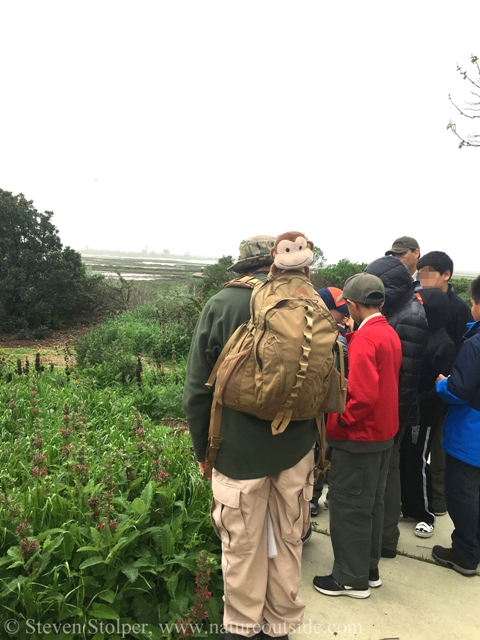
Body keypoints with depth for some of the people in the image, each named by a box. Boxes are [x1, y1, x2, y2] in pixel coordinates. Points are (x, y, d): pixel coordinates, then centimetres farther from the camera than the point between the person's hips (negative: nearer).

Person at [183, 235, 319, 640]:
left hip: (239, 450, -2)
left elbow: (198, 388, -7)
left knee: (242, 546, 14)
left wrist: (202, 448, 5)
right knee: (289, 541, 18)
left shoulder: (221, 305, -9)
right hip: (297, 449, 3)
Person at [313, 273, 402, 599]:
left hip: (357, 437, -9)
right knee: (371, 504, 20)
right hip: (383, 433, 9)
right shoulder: (390, 334, 4)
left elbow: (364, 395, -29)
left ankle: (352, 578, 22)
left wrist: (341, 419, -15)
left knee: (349, 507, 7)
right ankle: (369, 569, 35)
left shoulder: (364, 338, -23)